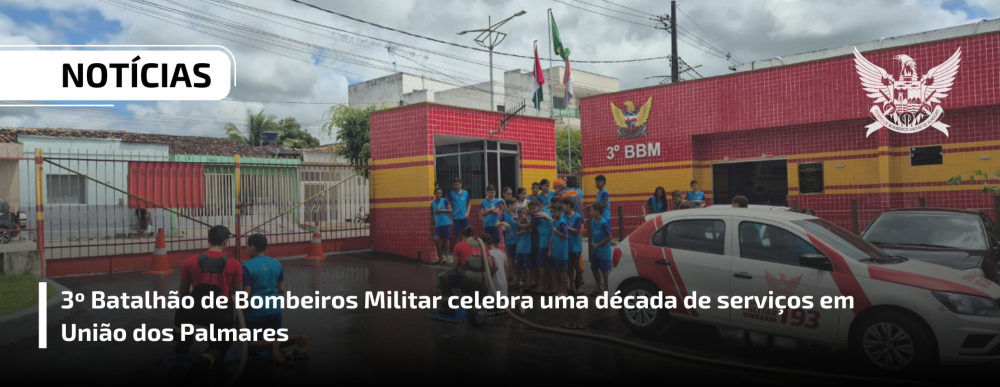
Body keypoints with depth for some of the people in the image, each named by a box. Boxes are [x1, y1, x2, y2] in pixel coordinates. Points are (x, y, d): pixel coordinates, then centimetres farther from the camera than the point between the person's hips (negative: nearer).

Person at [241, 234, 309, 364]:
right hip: (275, 310, 5)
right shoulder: (277, 264, 4)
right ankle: (300, 338, -10)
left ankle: (272, 345, -20)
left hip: (255, 312, -5)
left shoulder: (247, 267, -14)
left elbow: (246, 295, -15)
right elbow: (281, 290, 8)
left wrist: (240, 316, -4)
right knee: (277, 337, 22)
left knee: (250, 343, 14)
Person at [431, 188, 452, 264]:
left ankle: (445, 256, 14)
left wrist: (441, 210, -16)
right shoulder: (432, 203, 11)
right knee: (436, 239, -8)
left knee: (445, 240, 1)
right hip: (437, 224, 3)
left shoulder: (445, 200, -1)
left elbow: (450, 210, -6)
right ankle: (439, 256, 6)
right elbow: (432, 215, 17)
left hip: (446, 223, -3)